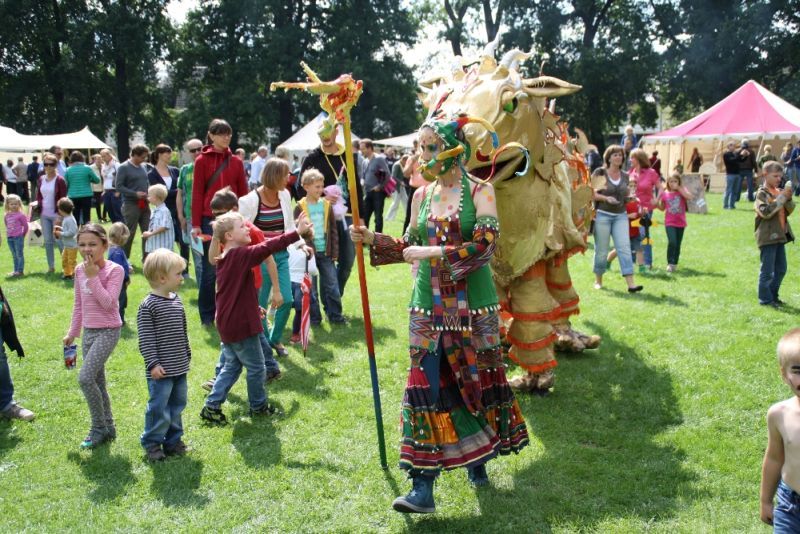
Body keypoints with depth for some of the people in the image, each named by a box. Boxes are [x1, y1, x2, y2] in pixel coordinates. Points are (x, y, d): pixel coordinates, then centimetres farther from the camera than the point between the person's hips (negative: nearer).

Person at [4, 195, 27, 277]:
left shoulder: (20, 215, -10)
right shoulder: (7, 216, 7)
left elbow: (25, 226, -6)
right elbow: (7, 225, 17)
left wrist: (22, 235, 1)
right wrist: (8, 234, 10)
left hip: (18, 237, -6)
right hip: (9, 238, 6)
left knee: (19, 255, -1)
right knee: (14, 255, 13)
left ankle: (20, 271, 3)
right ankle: (16, 271, 19)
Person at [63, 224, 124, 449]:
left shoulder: (114, 270, -13)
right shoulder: (79, 270, 6)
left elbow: (108, 303, -22)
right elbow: (79, 305, 16)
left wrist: (93, 276, -21)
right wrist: (72, 332, 19)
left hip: (108, 331, -7)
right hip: (89, 331, 7)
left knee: (85, 378, -16)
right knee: (97, 382, 12)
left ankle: (99, 427, 0)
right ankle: (108, 427, 24)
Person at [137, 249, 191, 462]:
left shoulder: (177, 301, 8)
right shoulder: (148, 306, -15)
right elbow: (146, 339, -15)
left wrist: (187, 356, 21)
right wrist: (152, 364, -19)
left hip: (180, 367, 7)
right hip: (161, 371, -7)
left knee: (177, 405, 15)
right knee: (159, 407, -1)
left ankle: (173, 440, 29)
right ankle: (152, 443, 16)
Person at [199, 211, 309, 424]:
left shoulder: (224, 260, 10)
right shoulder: (242, 255, -18)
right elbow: (267, 247, -29)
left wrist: (253, 308, 24)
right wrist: (297, 232, -33)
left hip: (227, 324, 9)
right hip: (242, 325, -9)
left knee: (232, 366, 19)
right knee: (256, 367, 9)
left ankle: (212, 406, 17)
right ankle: (258, 406, 23)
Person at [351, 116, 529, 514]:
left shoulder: (480, 192, -5)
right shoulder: (422, 195, 8)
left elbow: (484, 246, -17)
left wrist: (432, 253, -19)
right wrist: (373, 240, 2)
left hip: (472, 306, -3)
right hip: (429, 306, 3)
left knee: (478, 380, 10)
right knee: (426, 385, -2)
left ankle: (477, 458, 35)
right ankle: (423, 487, 1)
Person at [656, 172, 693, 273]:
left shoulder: (682, 190, 0)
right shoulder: (664, 193, 1)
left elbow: (689, 197, -22)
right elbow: (662, 208, 13)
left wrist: (678, 188, -20)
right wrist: (656, 203, -7)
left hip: (680, 223, 1)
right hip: (670, 222, -1)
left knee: (678, 244, 9)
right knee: (672, 242, -18)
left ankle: (675, 264, 22)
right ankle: (670, 263, -8)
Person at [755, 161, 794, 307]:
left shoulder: (779, 192, 11)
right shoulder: (762, 193, -10)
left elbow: (789, 211, 11)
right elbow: (766, 212, -23)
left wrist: (788, 199, -7)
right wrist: (781, 198, -21)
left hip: (780, 236, 8)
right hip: (768, 237, -8)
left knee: (781, 269, 14)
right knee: (767, 270, -2)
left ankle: (773, 294, 26)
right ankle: (765, 298, 8)